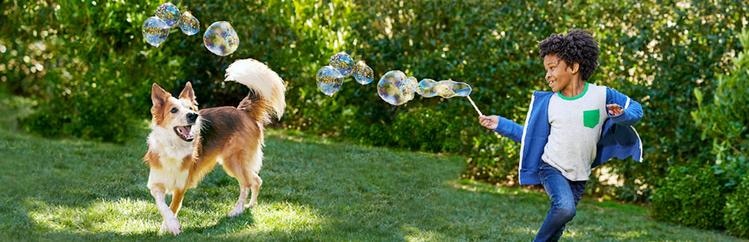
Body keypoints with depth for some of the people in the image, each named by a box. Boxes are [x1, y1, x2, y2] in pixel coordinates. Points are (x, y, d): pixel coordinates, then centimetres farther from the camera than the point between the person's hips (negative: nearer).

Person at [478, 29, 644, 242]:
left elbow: (636, 109, 0)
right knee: (565, 208, -30)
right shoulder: (547, 102, -5)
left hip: (579, 176, 1)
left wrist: (622, 115, -22)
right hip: (552, 168, -1)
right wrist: (500, 124, -2)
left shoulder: (602, 95, -10)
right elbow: (530, 134, 5)